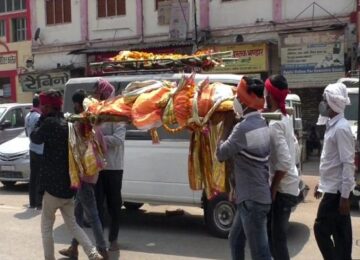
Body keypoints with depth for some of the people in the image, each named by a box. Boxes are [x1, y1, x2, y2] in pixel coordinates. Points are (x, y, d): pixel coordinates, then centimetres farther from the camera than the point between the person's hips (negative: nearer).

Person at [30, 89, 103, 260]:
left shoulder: (50, 123, -15)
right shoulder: (67, 123, 10)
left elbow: (34, 138, -1)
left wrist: (42, 118, 3)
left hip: (54, 184, -8)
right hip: (68, 184, 8)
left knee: (46, 227, 10)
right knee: (72, 224, 16)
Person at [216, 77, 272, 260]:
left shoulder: (244, 127, -21)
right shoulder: (261, 123, 8)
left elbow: (221, 154, -11)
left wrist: (227, 126, -5)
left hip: (252, 198, -10)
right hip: (255, 196, 10)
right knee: (236, 239, 25)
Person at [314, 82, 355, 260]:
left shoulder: (341, 128, -18)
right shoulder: (333, 126, 12)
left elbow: (348, 163, -21)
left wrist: (344, 196, -21)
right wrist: (321, 184, 21)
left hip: (337, 191, -9)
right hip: (334, 189, 9)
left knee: (321, 229, -3)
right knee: (340, 233, 13)